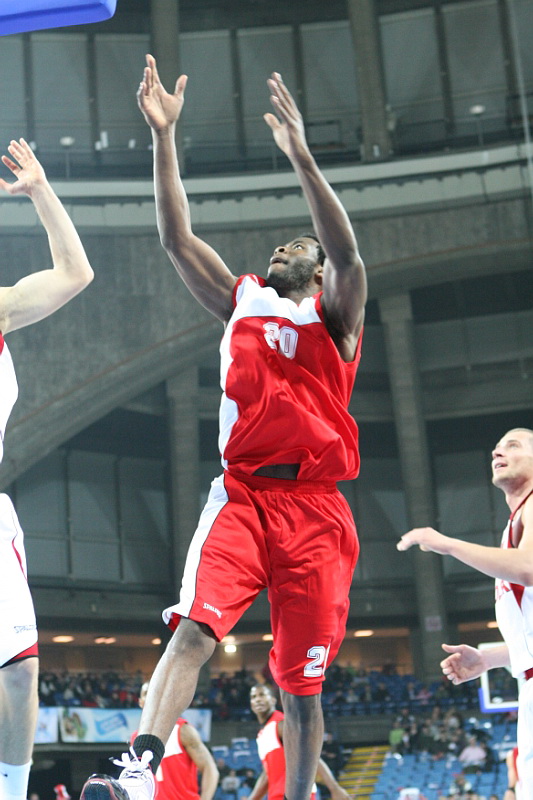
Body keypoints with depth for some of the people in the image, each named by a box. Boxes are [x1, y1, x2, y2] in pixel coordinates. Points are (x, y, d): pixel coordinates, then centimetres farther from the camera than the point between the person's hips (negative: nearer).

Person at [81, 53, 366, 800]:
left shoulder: (334, 315, 9)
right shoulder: (240, 302, 18)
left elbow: (348, 250, -12)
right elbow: (177, 238, 10)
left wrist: (301, 157, -22)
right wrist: (164, 136, 3)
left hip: (315, 507, -1)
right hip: (241, 495, 1)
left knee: (302, 680, 3)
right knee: (192, 629, -22)